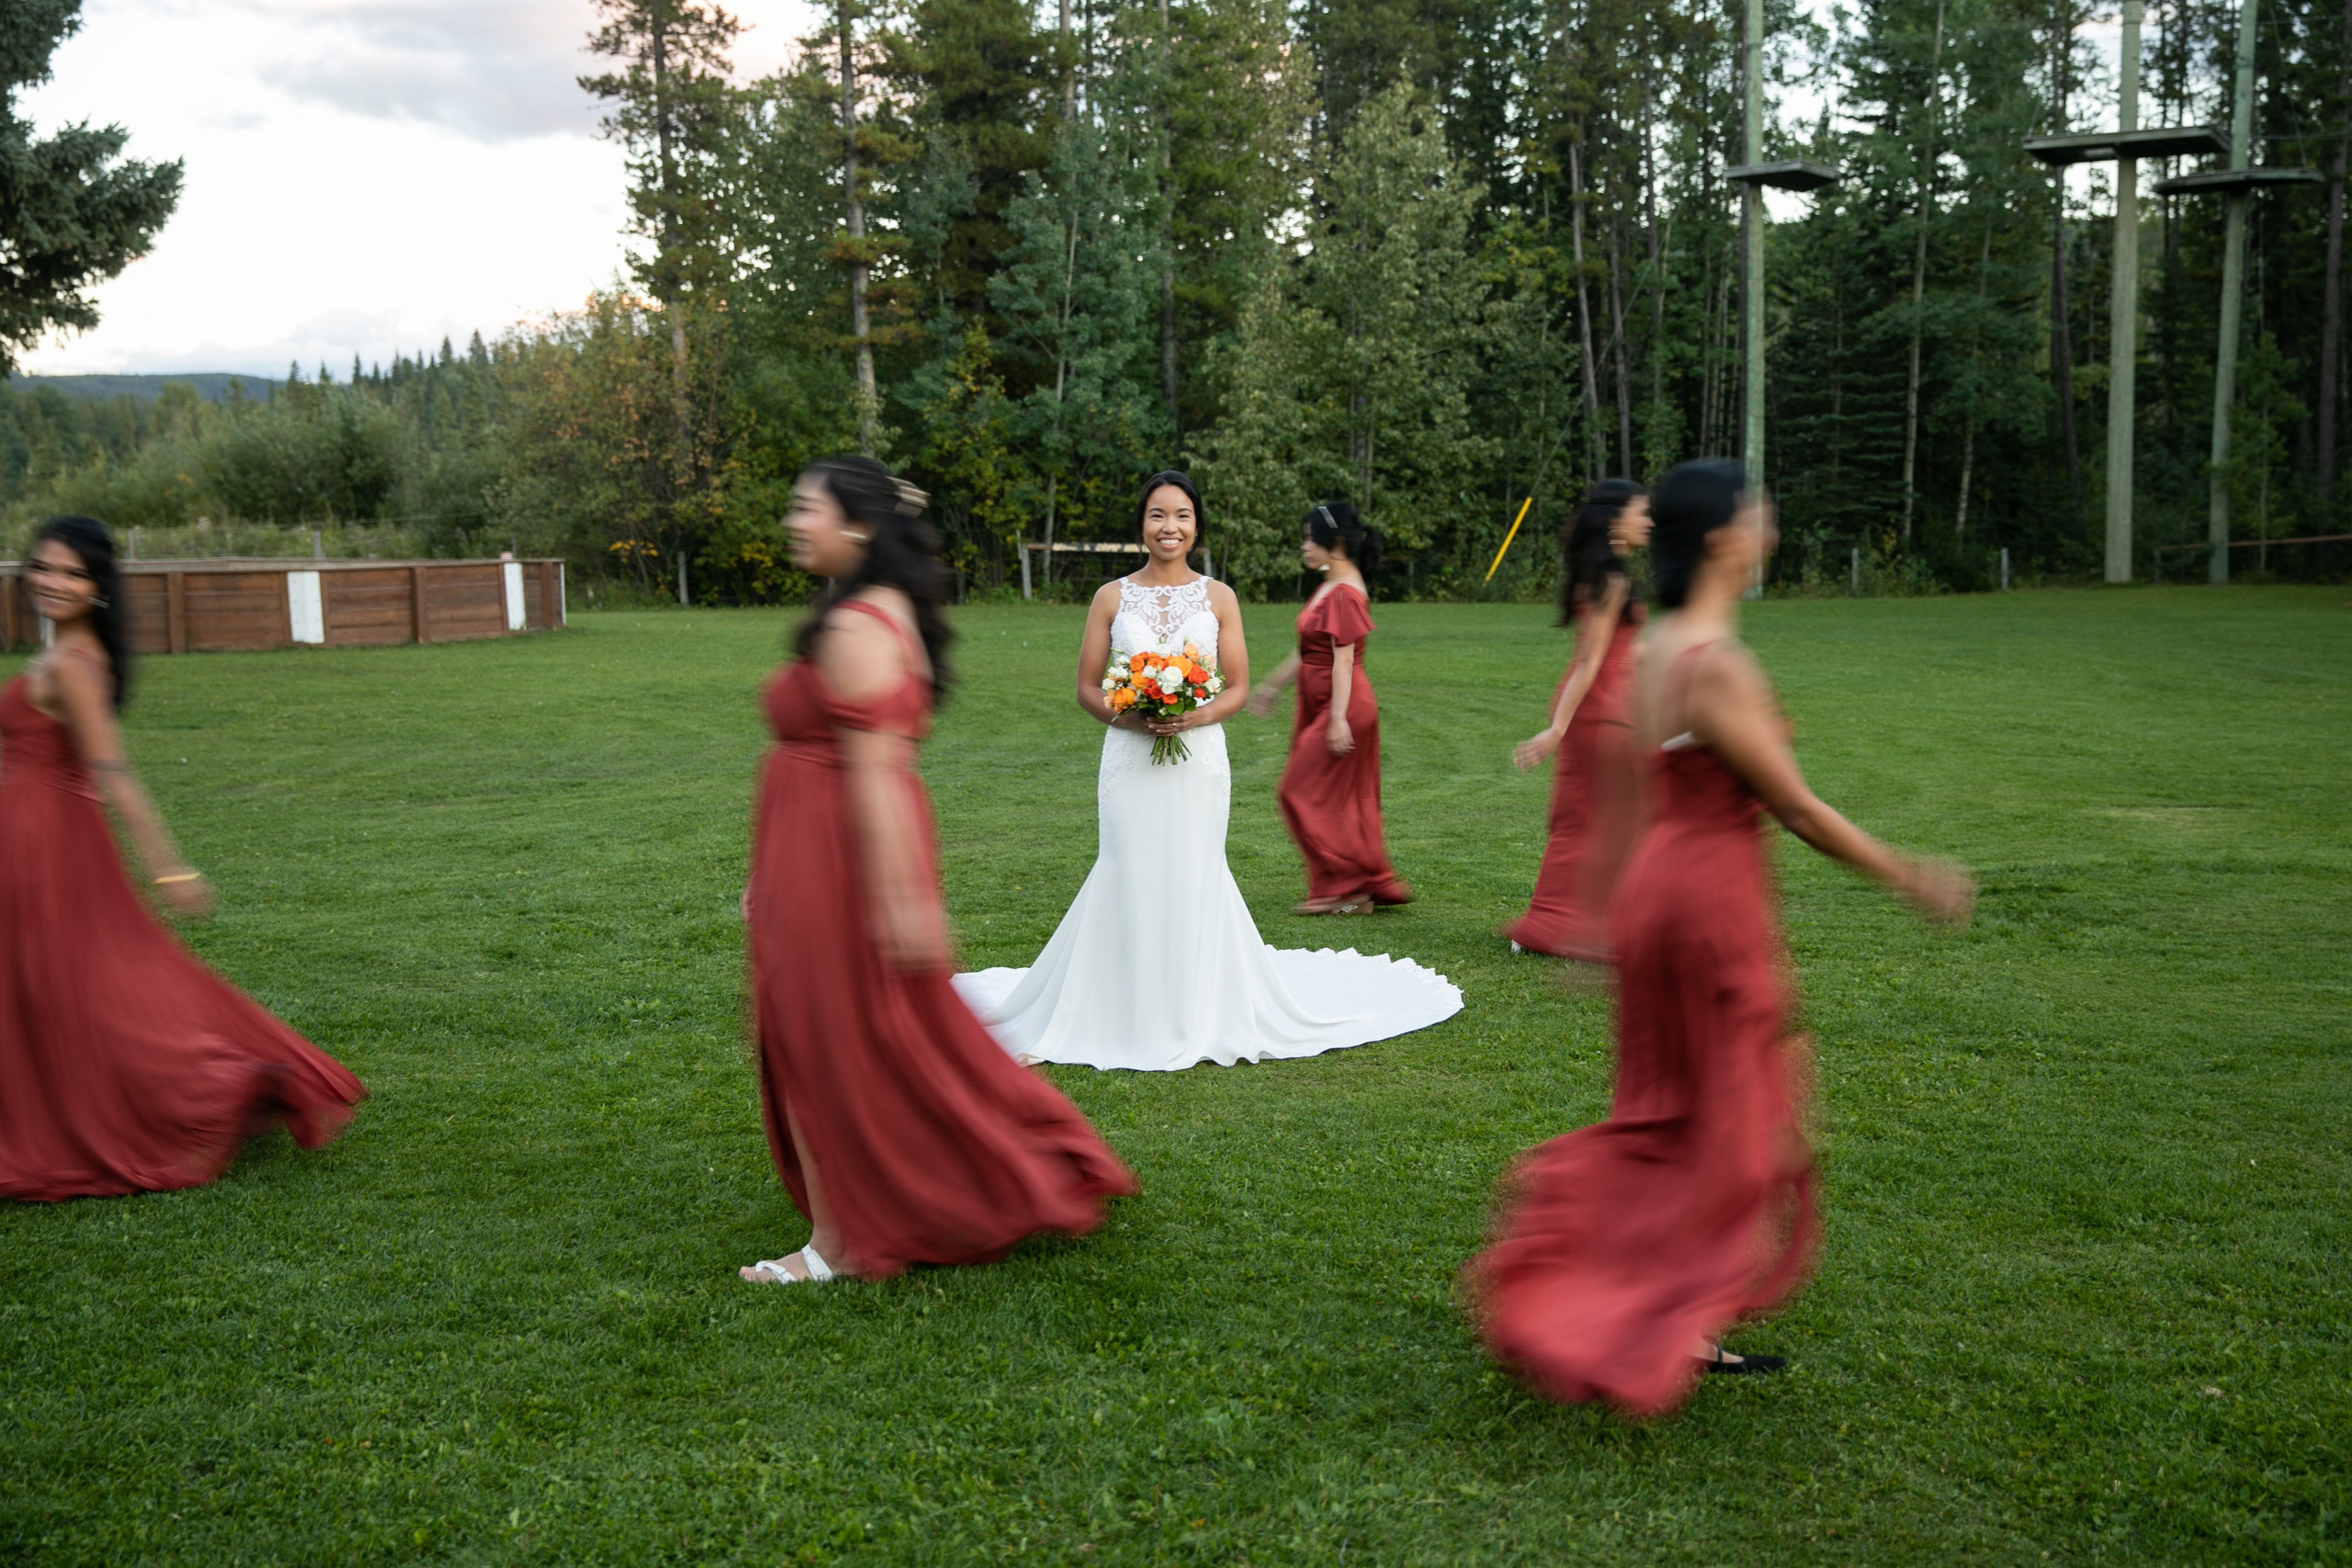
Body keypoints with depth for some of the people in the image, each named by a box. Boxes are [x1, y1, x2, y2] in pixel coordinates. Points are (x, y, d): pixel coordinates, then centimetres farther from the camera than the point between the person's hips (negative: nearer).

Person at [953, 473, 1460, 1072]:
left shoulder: (1219, 597, 6)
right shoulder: (1112, 598, 6)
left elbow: (1238, 686, 6)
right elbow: (1087, 688, 6)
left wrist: (1201, 714, -13)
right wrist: (1126, 715, -13)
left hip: (1198, 759, 0)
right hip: (1129, 760, 0)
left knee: (1193, 877, 1)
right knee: (1130, 879, -1)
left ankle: (1197, 1018, 14)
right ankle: (1127, 1017, 12)